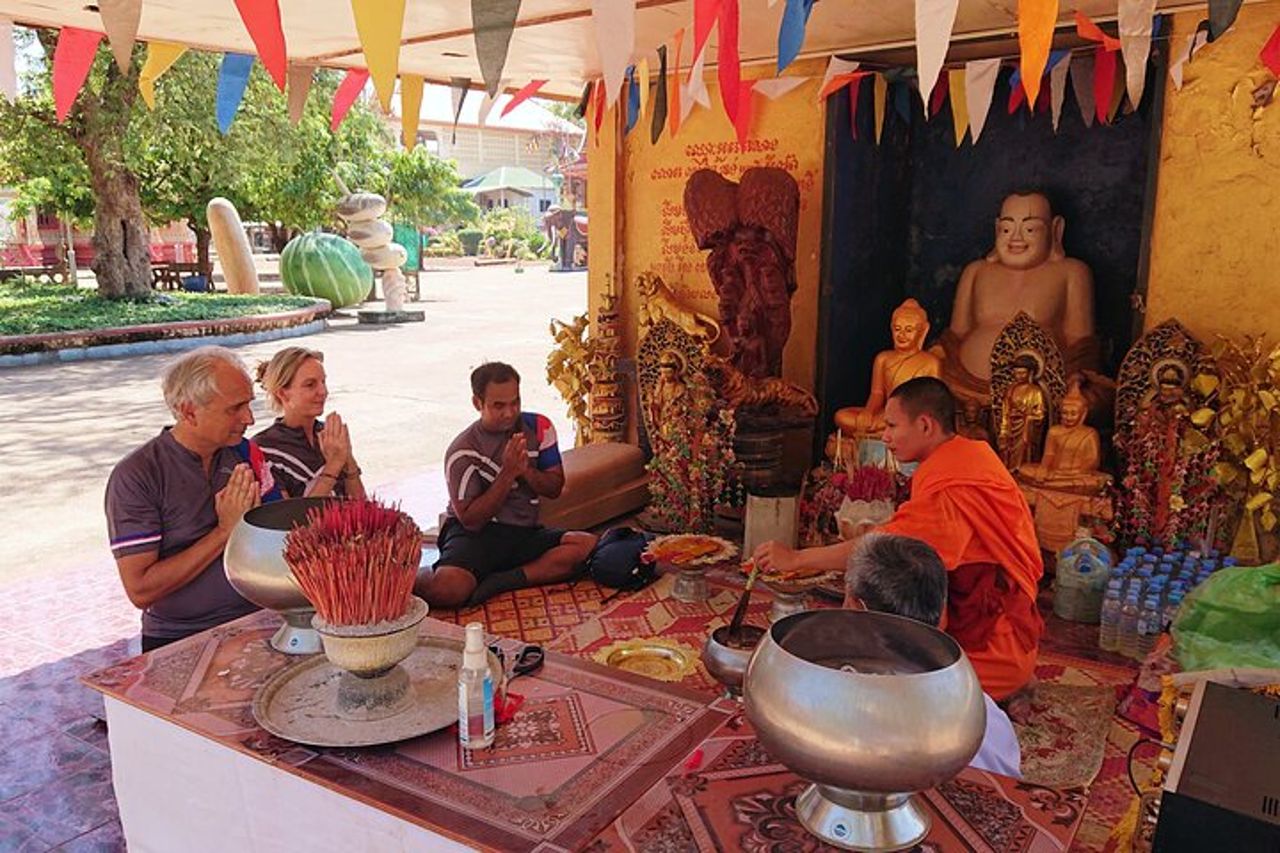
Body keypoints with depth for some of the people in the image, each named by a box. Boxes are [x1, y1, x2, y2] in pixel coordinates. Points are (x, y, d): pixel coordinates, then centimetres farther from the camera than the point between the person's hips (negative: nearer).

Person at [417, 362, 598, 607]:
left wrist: (525, 470, -16)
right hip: (476, 533, -5)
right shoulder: (463, 451, -9)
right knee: (447, 590, -36)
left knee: (588, 545, -24)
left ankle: (498, 582, -23)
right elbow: (471, 520, -14)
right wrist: (508, 473, -21)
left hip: (525, 532, 5)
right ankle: (409, 577, 0)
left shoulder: (538, 428, 4)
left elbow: (555, 488, 6)